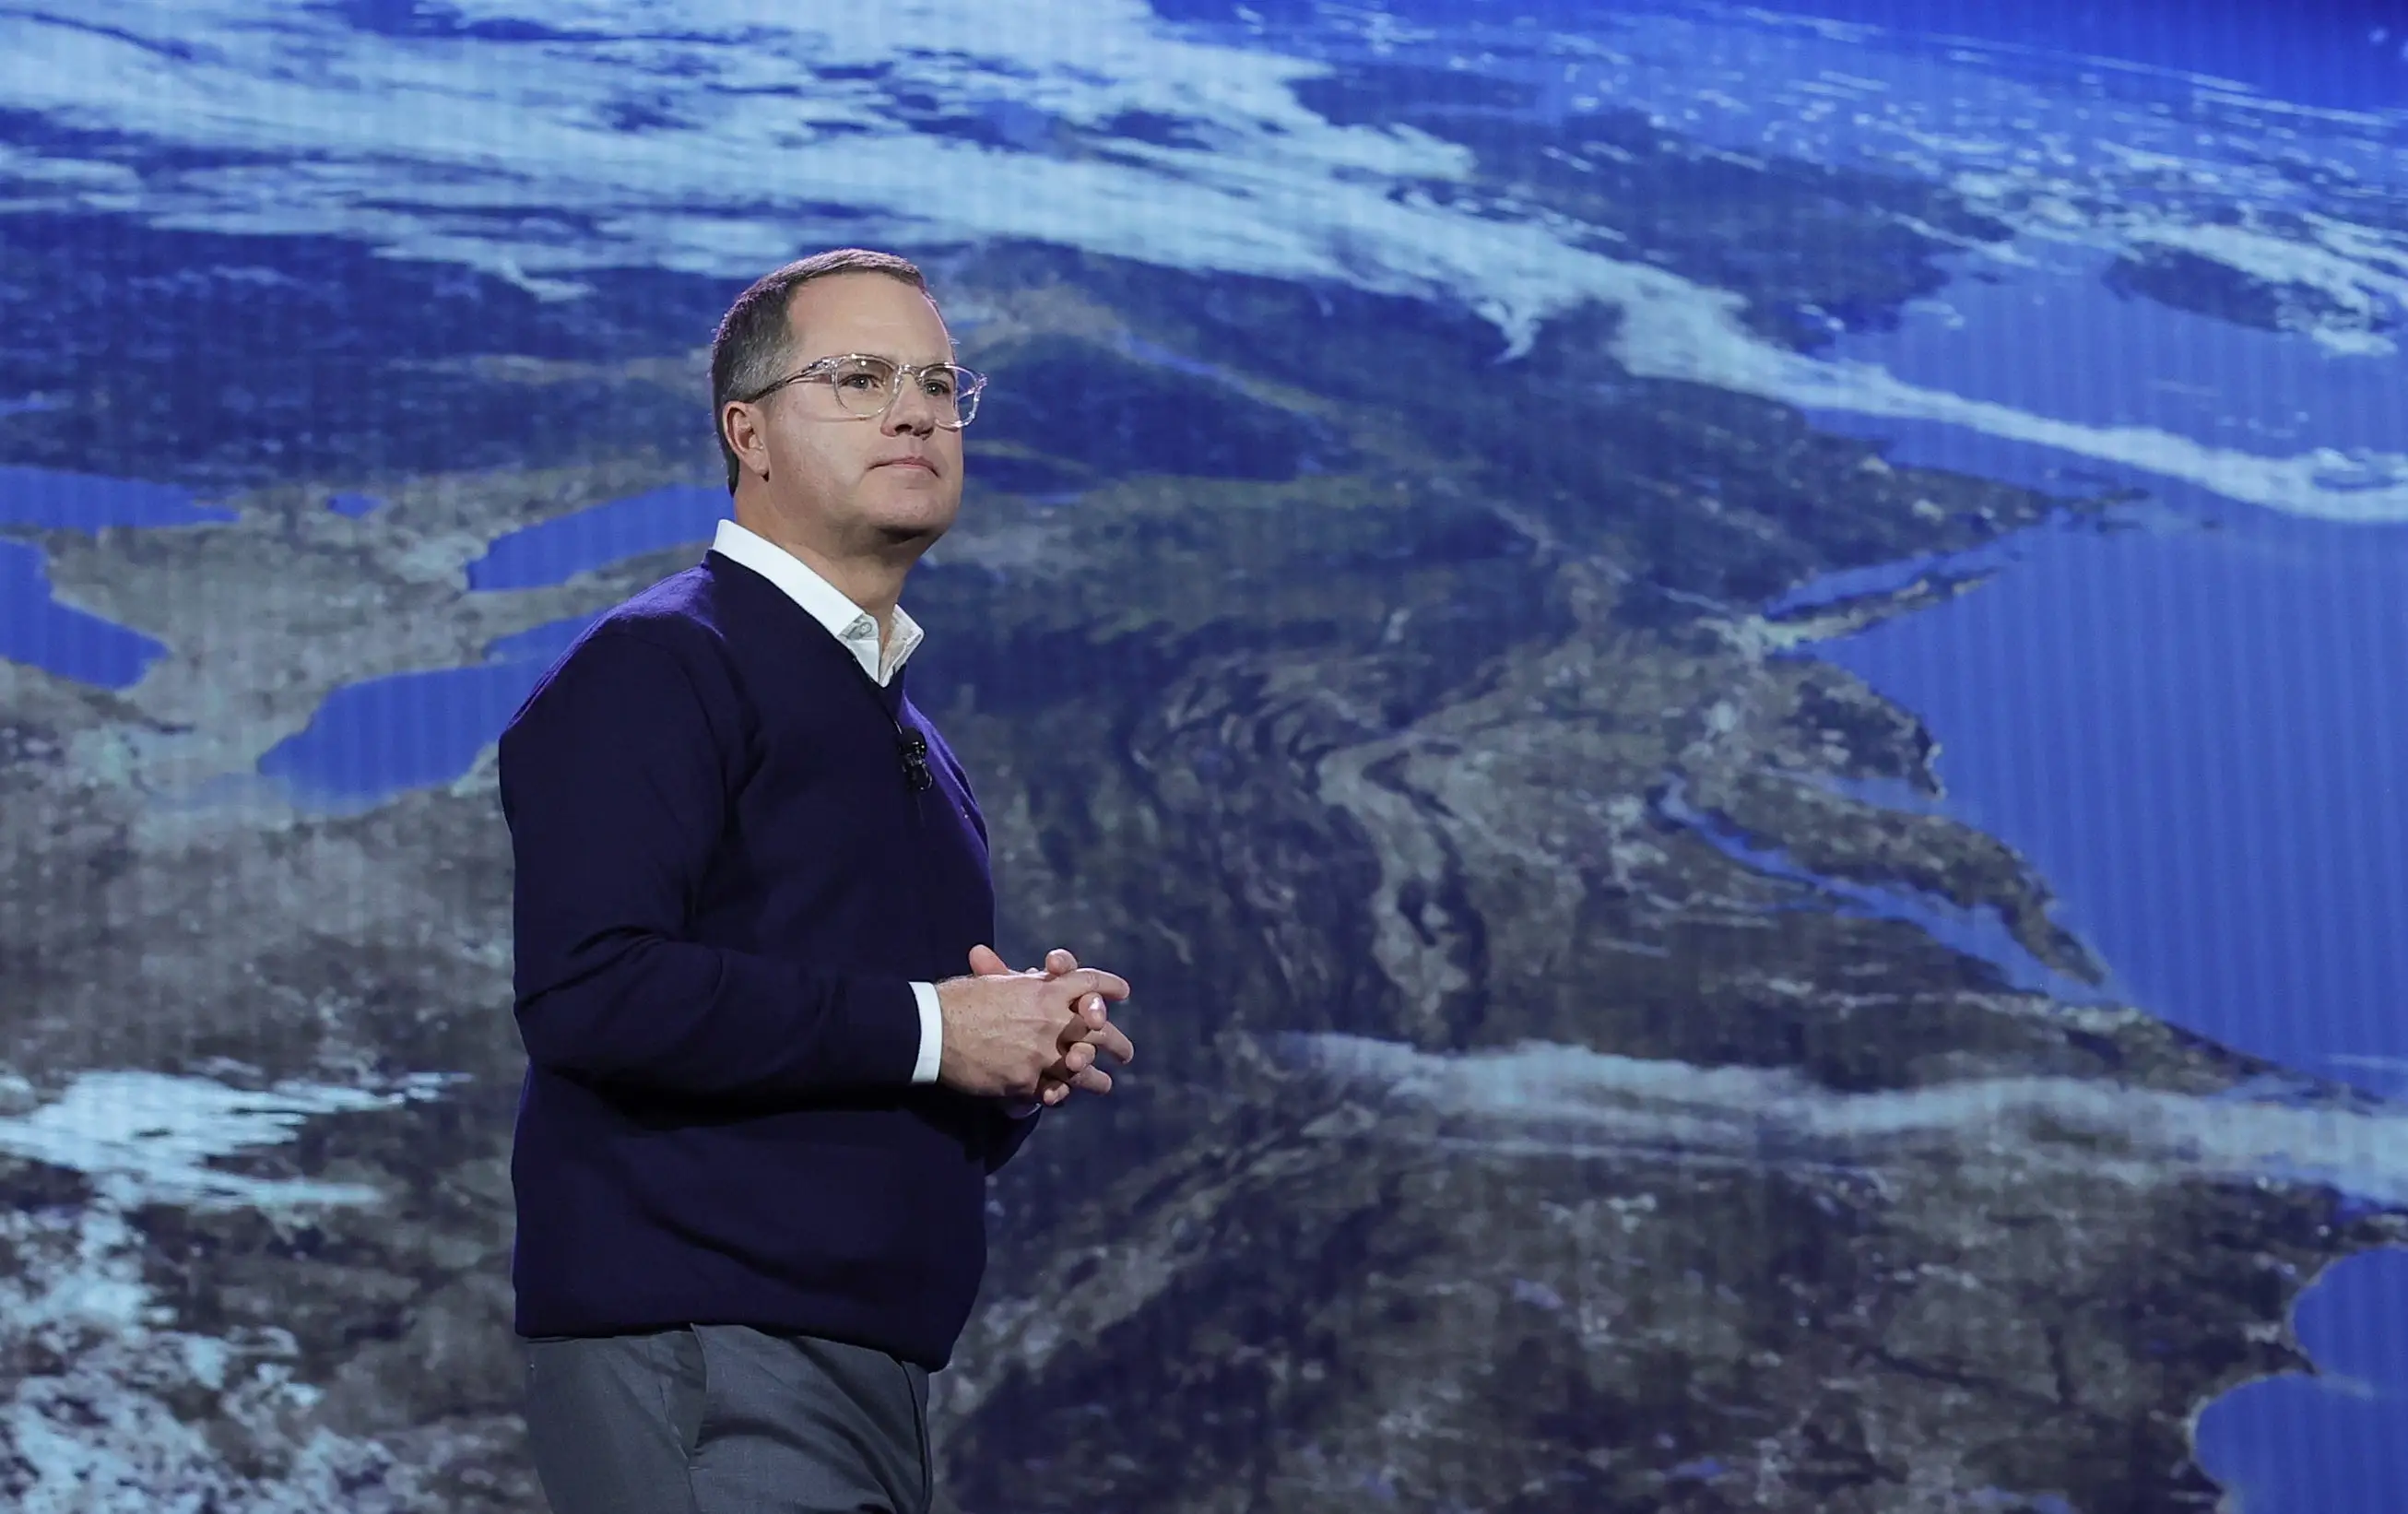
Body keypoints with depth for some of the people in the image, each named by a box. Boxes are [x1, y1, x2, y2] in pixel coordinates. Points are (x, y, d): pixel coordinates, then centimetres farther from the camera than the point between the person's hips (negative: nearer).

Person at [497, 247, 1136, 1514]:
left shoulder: (915, 743, 23)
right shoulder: (655, 669, -5)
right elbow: (588, 990, -20)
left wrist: (1028, 1057, 7)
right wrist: (926, 1028, -15)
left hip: (876, 1369, 9)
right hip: (698, 1356, -9)